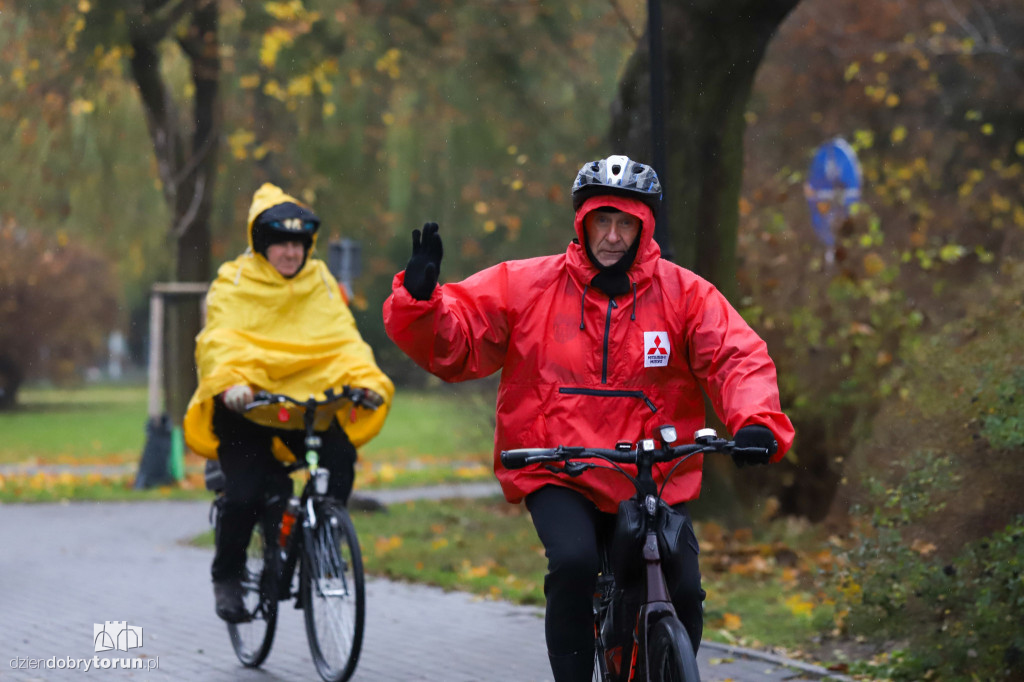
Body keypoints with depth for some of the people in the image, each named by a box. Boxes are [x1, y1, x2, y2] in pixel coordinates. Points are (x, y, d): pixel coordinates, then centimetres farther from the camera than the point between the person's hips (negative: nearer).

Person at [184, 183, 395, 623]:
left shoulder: (319, 283, 9)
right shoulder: (234, 284, -1)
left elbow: (341, 337, -1)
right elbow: (220, 339, -15)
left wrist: (365, 378, -21)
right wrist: (231, 382, -36)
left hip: (304, 403, 3)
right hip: (246, 406, -3)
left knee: (340, 456, -25)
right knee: (244, 494, -20)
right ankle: (227, 576, 6)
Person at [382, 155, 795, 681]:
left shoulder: (684, 294, 2)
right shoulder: (526, 286, 1)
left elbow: (738, 357, -9)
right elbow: (452, 343, 0)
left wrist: (756, 422, -29)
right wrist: (422, 299, -22)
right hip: (559, 478, -1)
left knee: (683, 593, -12)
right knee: (574, 562, -29)